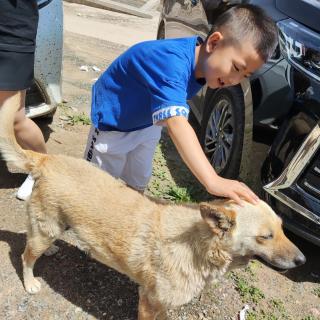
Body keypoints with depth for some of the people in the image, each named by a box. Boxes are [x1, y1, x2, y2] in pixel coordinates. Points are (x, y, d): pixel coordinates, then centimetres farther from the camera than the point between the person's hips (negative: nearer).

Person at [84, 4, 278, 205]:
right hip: (115, 121, -7)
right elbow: (177, 123, -54)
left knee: (137, 185, 18)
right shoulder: (172, 62, -40)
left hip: (148, 123, 7)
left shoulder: (201, 59, -14)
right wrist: (213, 181, -62)